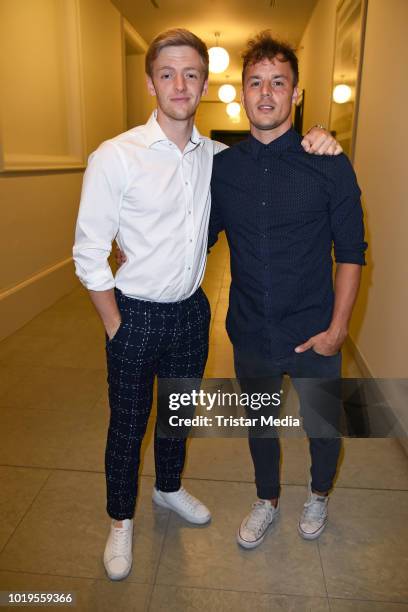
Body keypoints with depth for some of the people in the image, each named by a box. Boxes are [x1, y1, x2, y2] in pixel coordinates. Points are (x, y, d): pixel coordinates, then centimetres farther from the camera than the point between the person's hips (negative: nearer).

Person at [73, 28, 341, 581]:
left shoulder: (217, 158, 0)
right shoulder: (115, 157, -14)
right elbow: (89, 255, -11)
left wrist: (314, 142, -6)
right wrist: (116, 327, -8)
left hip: (191, 312, 5)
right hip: (136, 315, -4)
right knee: (127, 424, 13)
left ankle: (169, 488, 51)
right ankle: (121, 520, 39)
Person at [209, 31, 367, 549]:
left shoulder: (329, 164, -10)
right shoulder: (222, 165, -2)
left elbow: (350, 252, -7)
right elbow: (201, 236, 9)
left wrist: (336, 329, -12)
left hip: (313, 336, -2)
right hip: (250, 335, 3)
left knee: (323, 428, 17)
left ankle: (319, 493, 52)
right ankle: (267, 499, 50)